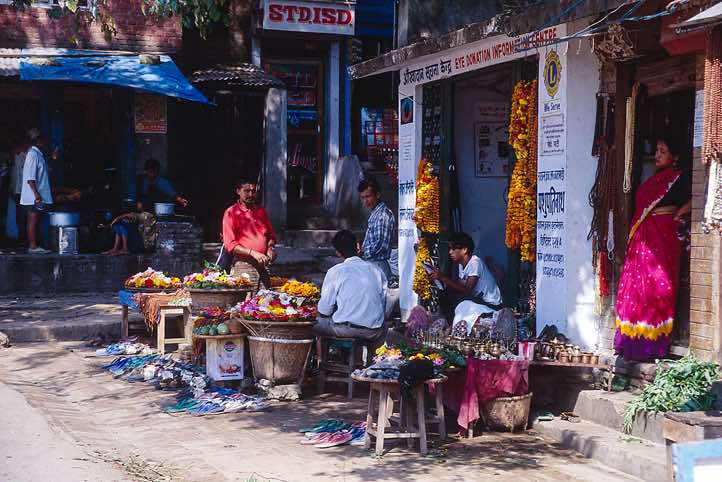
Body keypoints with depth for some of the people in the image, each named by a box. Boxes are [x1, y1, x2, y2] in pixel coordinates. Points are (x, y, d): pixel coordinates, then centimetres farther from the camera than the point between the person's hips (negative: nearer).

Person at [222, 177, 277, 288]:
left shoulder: (261, 211, 17)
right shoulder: (231, 212, 0)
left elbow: (271, 234, 26)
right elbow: (229, 244, -7)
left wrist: (270, 247, 3)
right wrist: (252, 253, -16)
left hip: (263, 265, 5)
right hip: (244, 265, -5)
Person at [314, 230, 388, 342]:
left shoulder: (335, 272, -3)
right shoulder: (376, 269, 6)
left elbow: (324, 310, -1)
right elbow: (383, 305, 10)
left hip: (345, 330, -3)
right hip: (373, 333, 3)